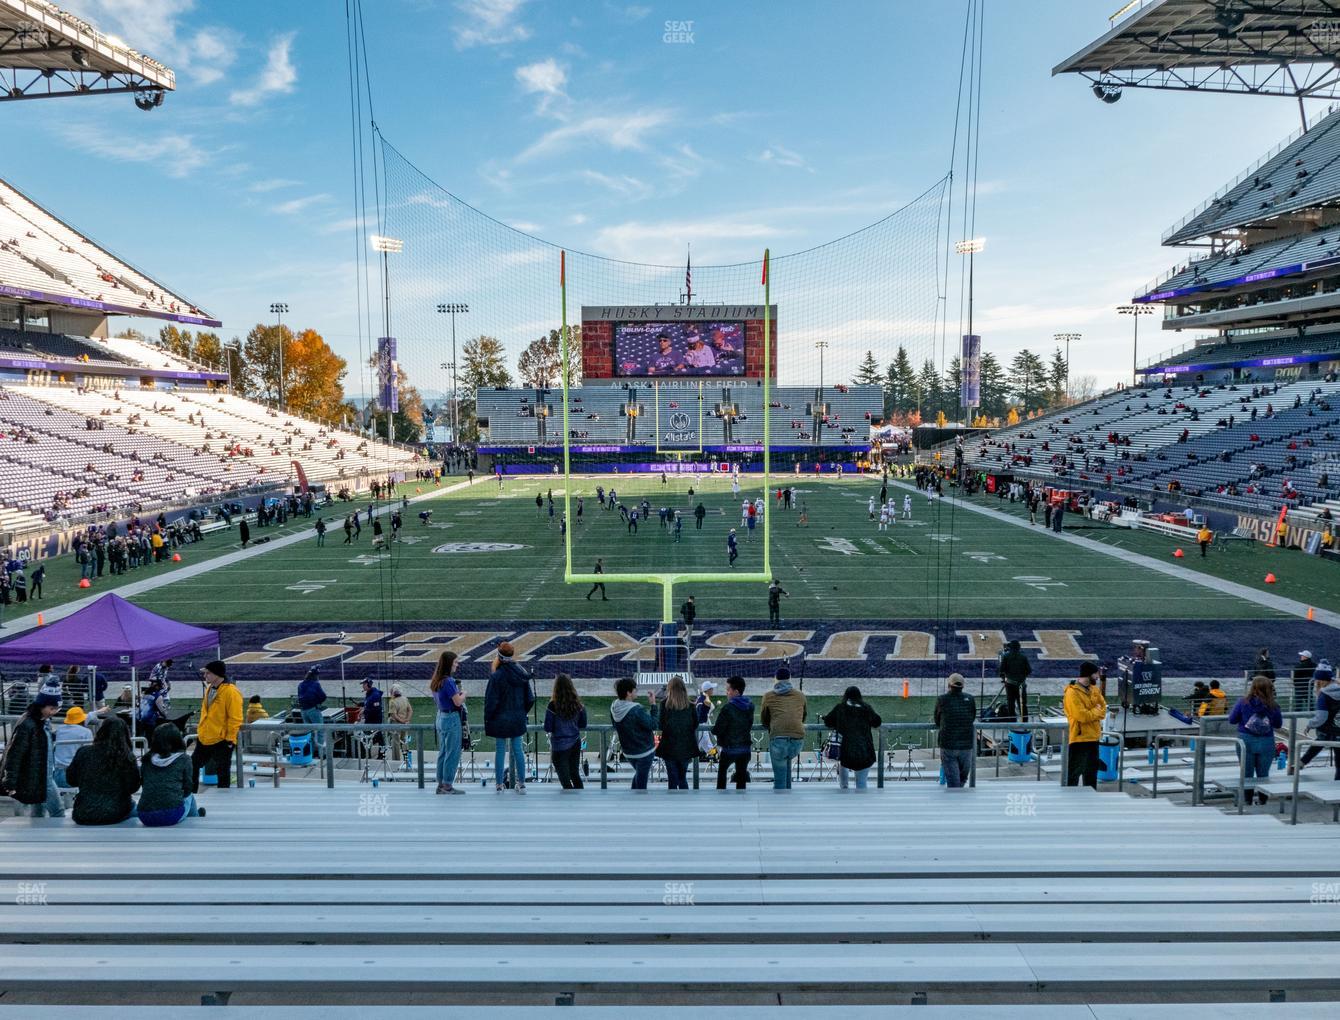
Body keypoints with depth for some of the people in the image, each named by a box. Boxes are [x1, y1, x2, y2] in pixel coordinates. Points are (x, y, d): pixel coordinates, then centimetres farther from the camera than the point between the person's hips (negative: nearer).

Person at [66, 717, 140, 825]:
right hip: (116, 815, -2)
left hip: (84, 816, 2)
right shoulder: (127, 757, -13)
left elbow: (71, 780, 6)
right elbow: (133, 788, -5)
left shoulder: (83, 753, -7)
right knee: (133, 806, 32)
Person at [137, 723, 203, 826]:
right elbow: (188, 788, 4)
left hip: (145, 817, 3)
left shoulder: (147, 759, 8)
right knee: (189, 797, 31)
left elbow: (143, 784, 17)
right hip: (173, 814, -3)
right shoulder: (183, 759, 1)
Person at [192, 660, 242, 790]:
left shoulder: (231, 692, -18)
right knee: (193, 766, 15)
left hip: (221, 741, -9)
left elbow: (235, 718, -19)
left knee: (222, 772, 3)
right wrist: (200, 732, 20)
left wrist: (230, 738, -19)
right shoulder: (209, 688, 9)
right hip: (204, 739, 9)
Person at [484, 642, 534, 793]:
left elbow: (491, 701, -14)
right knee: (518, 750, 12)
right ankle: (521, 784, 17)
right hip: (518, 719, 4)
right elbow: (530, 698, 5)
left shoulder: (496, 676, -18)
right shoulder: (521, 673, -2)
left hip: (500, 720, -4)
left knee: (500, 751, 6)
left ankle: (499, 785, 12)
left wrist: (487, 719, -2)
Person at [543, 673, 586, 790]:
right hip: (575, 743, 4)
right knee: (575, 774, 20)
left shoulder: (553, 706, -17)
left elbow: (547, 728, -13)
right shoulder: (578, 704, -5)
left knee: (565, 780, 6)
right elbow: (583, 725, 5)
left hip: (560, 746, -4)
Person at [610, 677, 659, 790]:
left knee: (638, 774, 28)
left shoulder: (614, 708, -7)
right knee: (641, 781, 6)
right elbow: (653, 725, -21)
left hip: (628, 751, 7)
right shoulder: (637, 710, -30)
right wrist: (653, 704, -19)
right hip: (644, 752, -7)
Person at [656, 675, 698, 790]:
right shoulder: (690, 706, -6)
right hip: (686, 748, 2)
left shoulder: (665, 705, -11)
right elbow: (695, 725, 2)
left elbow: (660, 725, -9)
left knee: (672, 780, 7)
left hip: (670, 747, -2)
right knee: (683, 778, 16)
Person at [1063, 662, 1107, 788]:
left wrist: (1093, 714, -10)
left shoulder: (1094, 689, 8)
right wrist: (1097, 711, -8)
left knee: (1092, 771, 17)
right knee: (1074, 773, -4)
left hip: (1093, 737, 9)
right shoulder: (1073, 693, -19)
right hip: (1079, 738, -9)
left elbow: (1104, 708, 8)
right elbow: (1082, 716, -24)